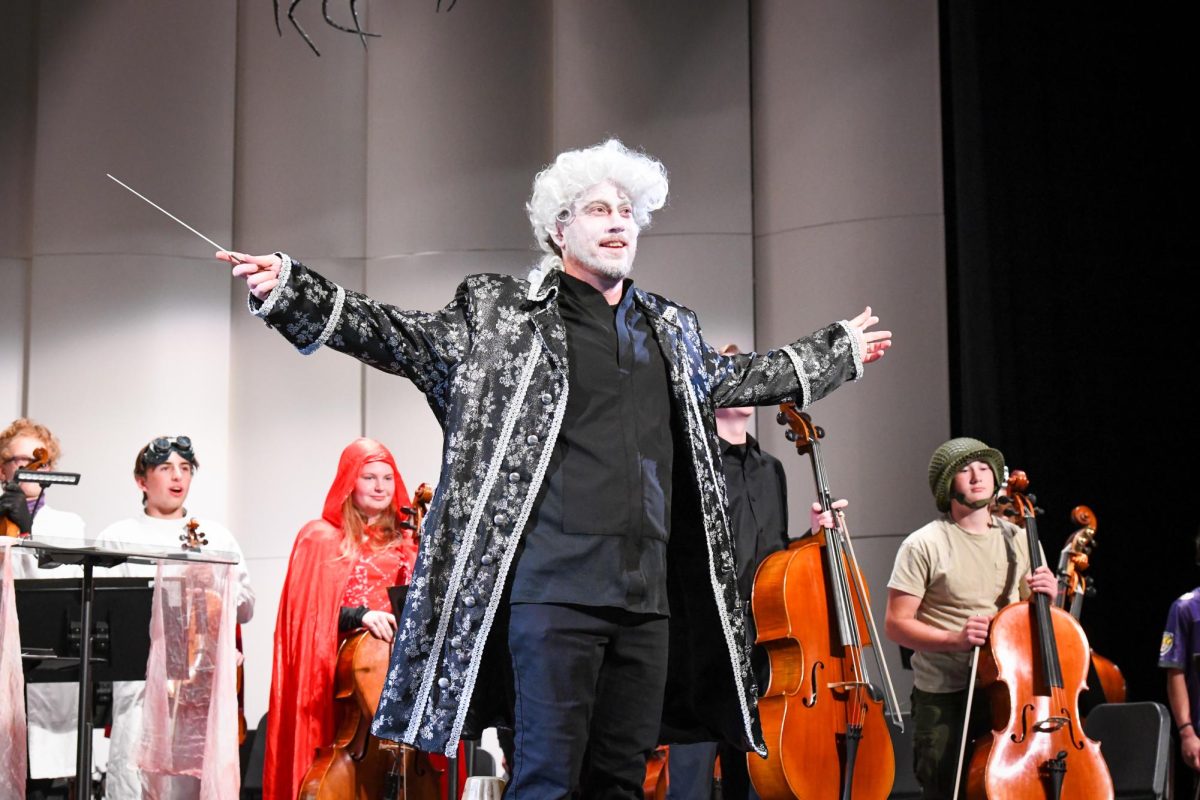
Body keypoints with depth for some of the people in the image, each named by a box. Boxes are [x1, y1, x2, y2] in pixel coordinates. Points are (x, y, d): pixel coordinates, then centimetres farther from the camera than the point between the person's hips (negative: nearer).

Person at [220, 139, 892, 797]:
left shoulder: (671, 330, 19)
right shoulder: (503, 312, 5)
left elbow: (730, 377, 35)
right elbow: (401, 338, 2)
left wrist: (839, 351, 42)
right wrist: (289, 289, -8)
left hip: (648, 596, 5)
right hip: (556, 589, -5)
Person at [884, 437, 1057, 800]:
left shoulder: (1019, 538, 9)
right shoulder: (925, 545, -6)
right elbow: (897, 624, -8)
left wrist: (1045, 595, -3)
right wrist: (953, 639, -22)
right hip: (942, 698, -4)